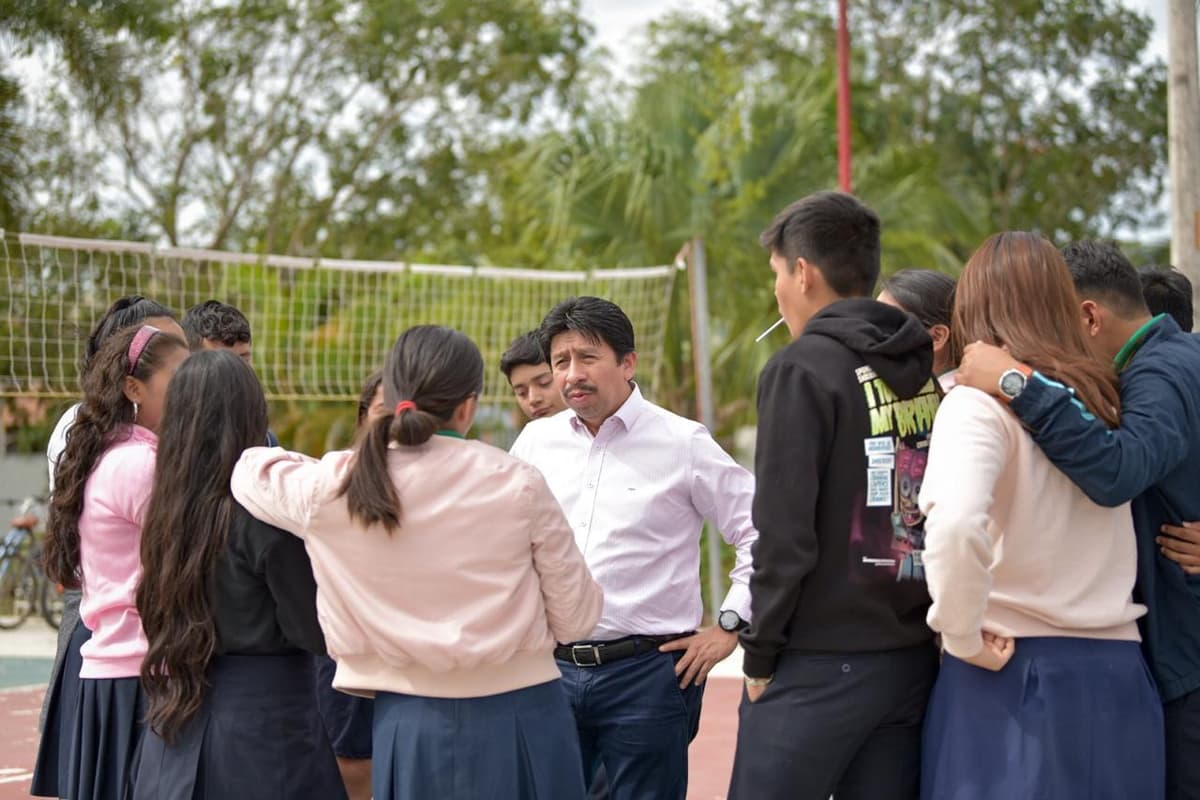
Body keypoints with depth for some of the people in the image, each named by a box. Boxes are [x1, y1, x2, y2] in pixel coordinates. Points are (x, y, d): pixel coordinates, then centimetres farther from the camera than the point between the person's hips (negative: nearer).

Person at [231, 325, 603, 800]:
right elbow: (576, 618, -3)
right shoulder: (518, 485, -11)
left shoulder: (333, 489, -6)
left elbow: (249, 470, 18)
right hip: (517, 719, -1)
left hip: (410, 725, 1)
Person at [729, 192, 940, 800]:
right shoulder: (926, 372, 9)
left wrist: (760, 653, -5)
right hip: (914, 660, 6)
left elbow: (784, 531, -14)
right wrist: (920, 624, 14)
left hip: (819, 664, -6)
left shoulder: (802, 368, -9)